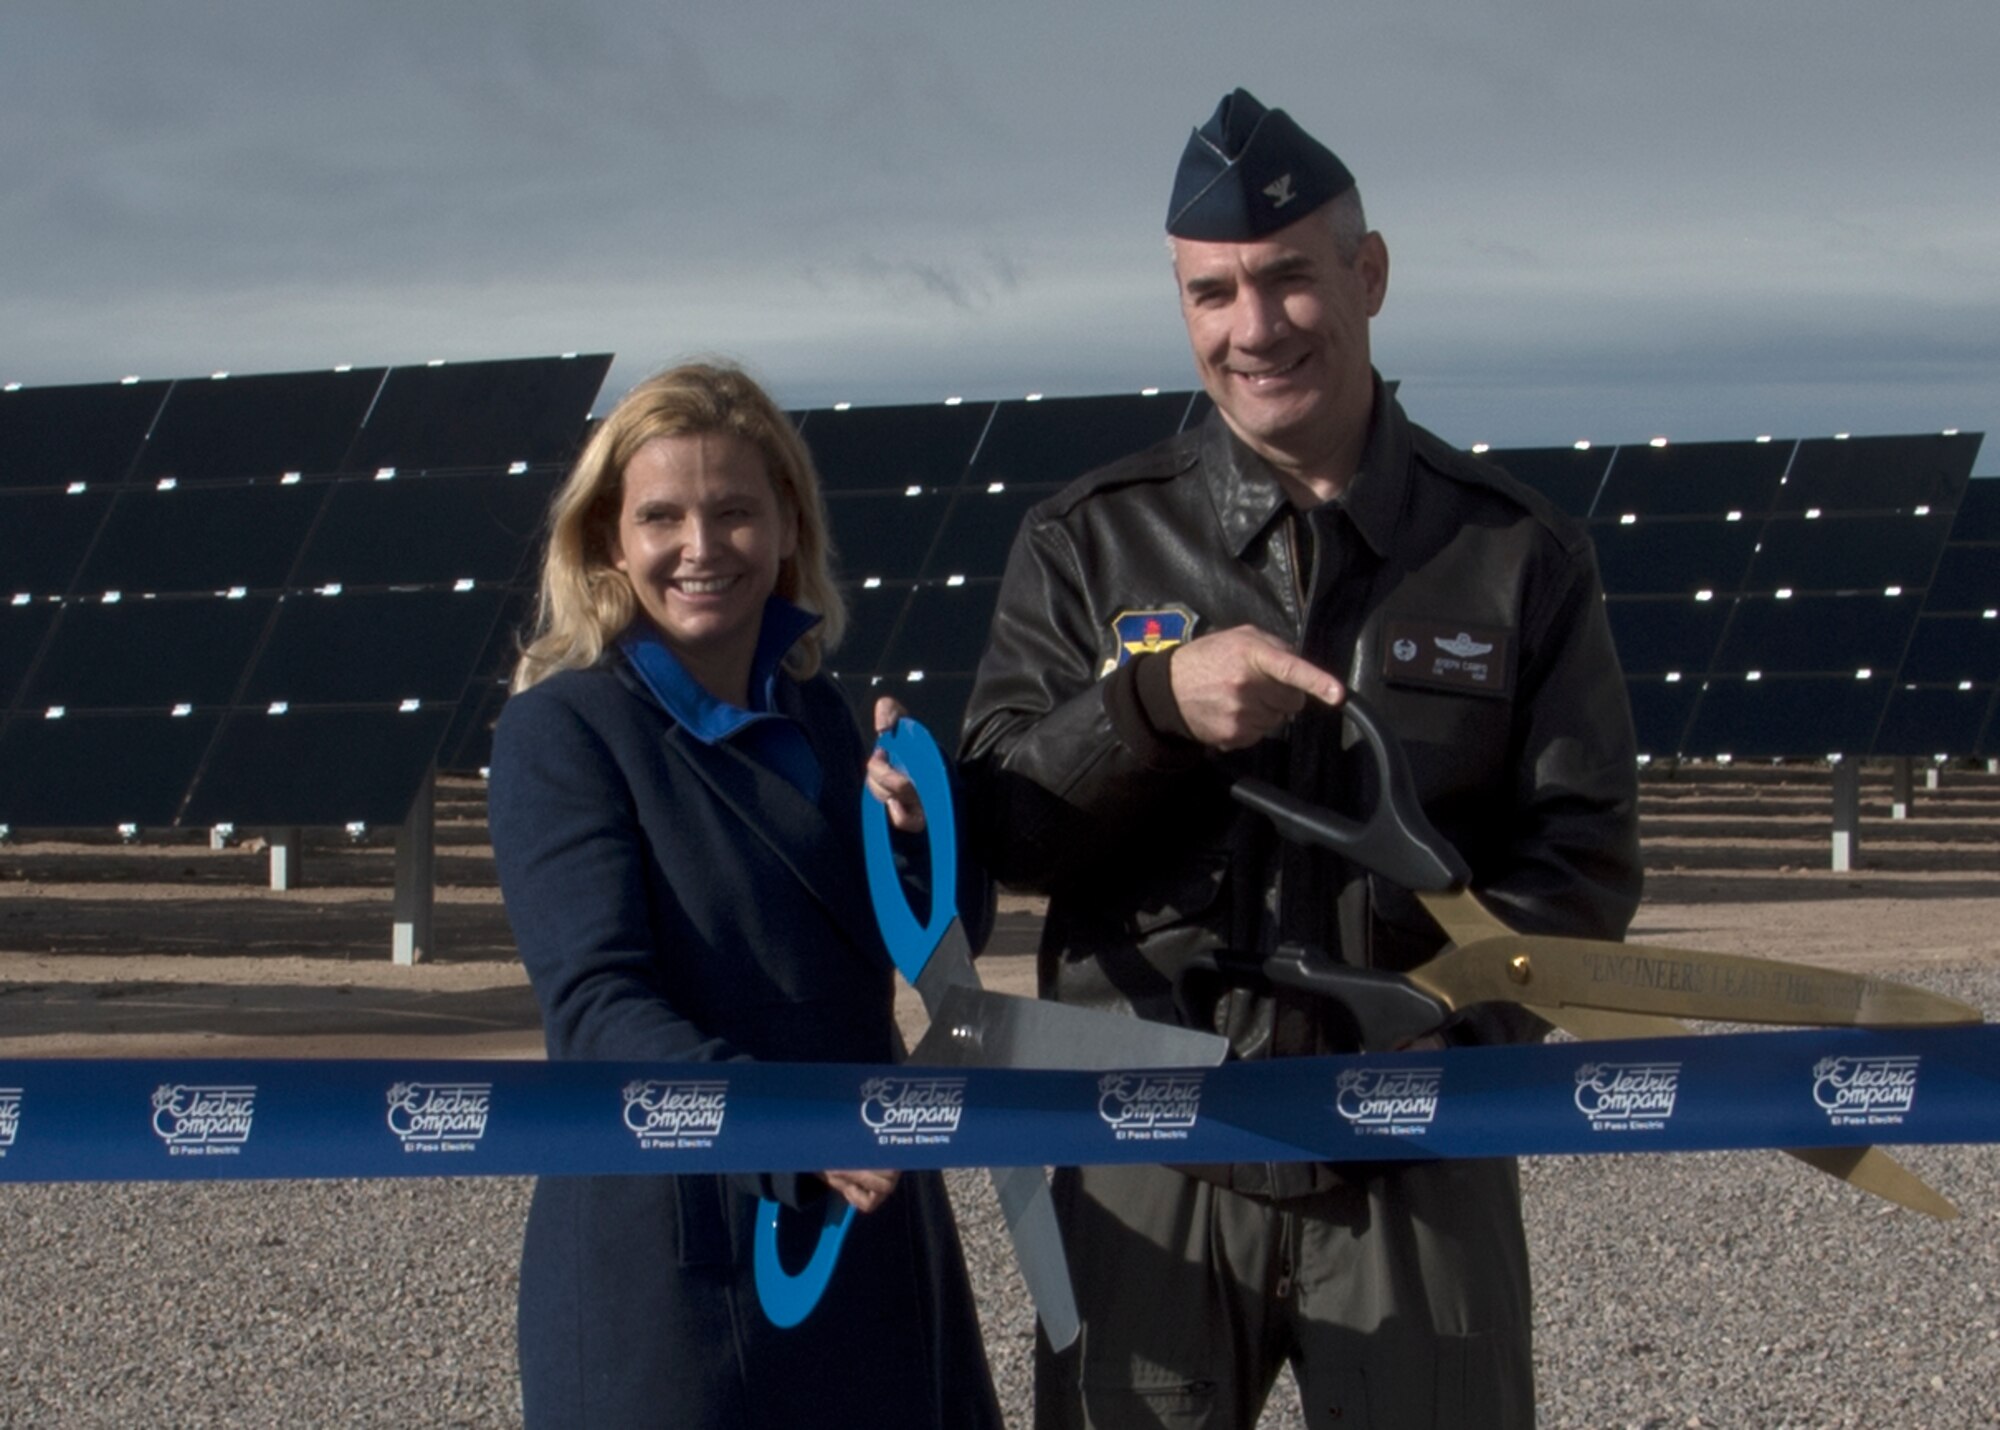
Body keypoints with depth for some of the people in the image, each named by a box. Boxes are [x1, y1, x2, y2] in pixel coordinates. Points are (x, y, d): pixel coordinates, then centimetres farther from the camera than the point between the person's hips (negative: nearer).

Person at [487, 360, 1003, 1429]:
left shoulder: (816, 717, 10)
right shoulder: (559, 729, -8)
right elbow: (595, 1000, -19)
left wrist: (919, 833, -8)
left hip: (869, 1241, 6)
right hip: (669, 1238, -6)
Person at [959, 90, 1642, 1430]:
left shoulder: (1519, 555, 3)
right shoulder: (1089, 544, 5)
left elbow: (1582, 854, 0)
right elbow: (995, 830, -1)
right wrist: (1154, 704, -19)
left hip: (1416, 1162, 0)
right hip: (1148, 1167, 0)